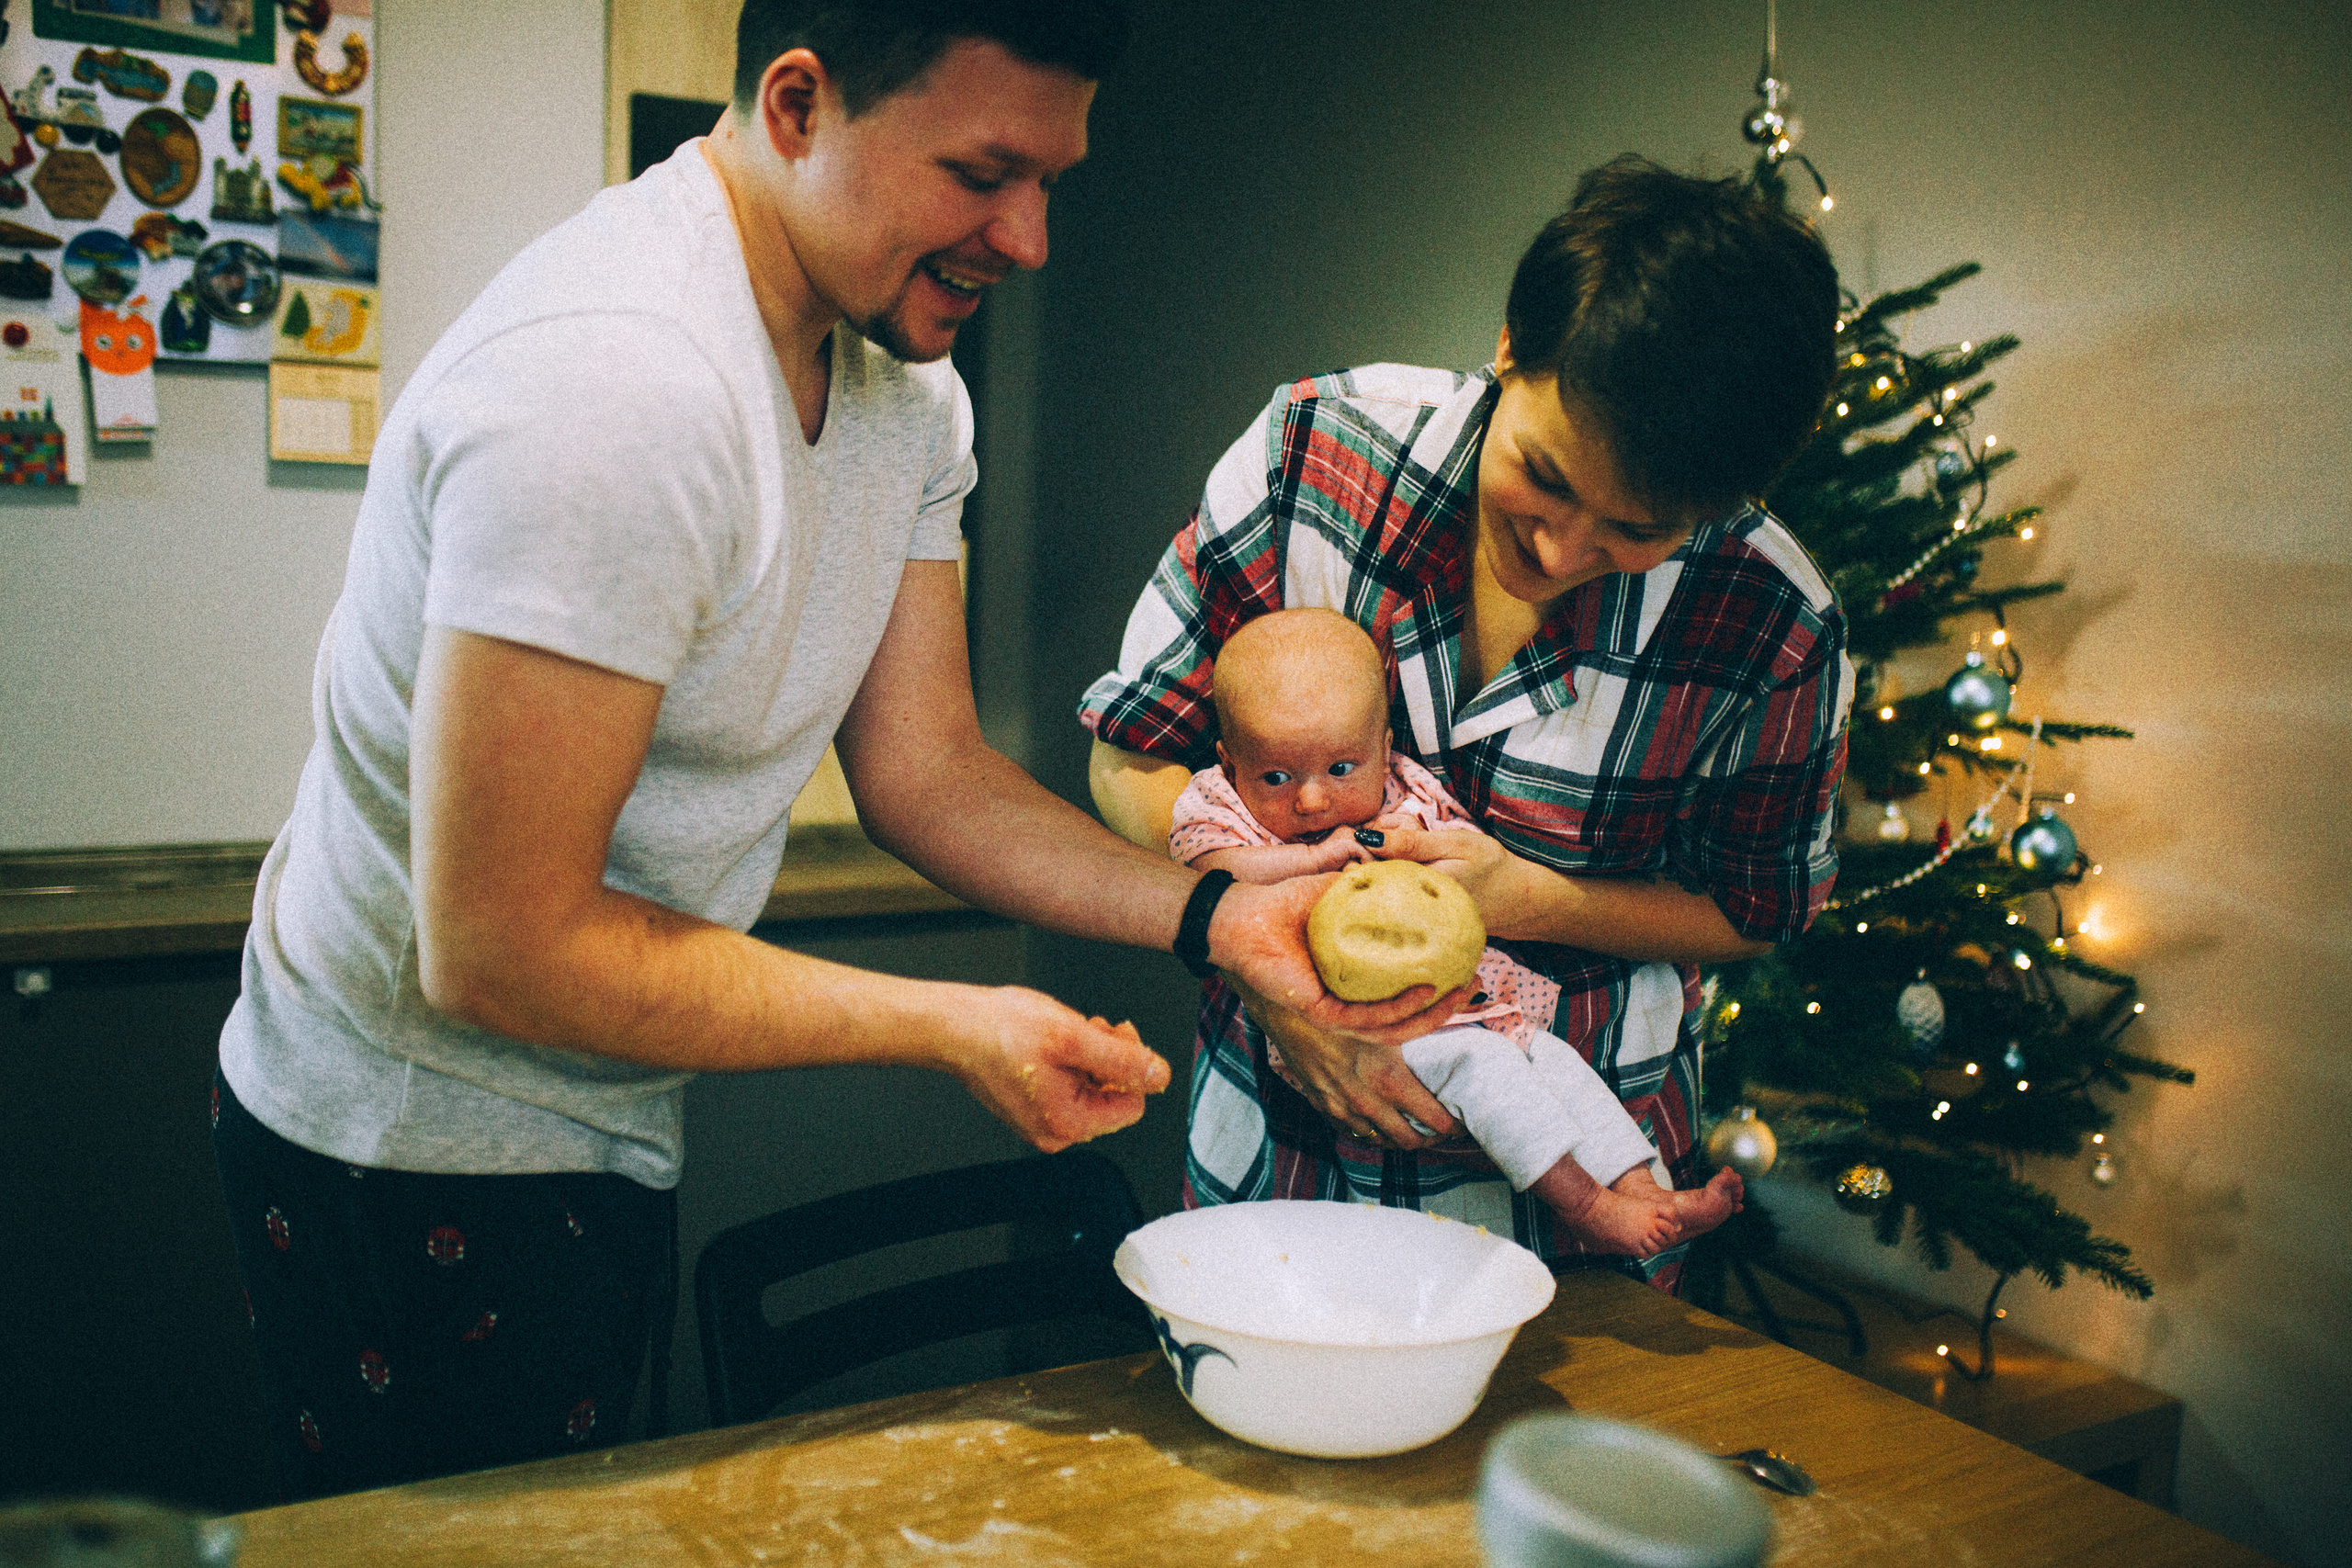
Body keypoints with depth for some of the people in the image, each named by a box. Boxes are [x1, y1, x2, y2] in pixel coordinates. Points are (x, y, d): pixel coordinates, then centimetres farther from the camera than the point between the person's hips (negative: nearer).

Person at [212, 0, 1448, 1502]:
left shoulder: (908, 388, -2)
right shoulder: (618, 383, -32)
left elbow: (924, 772, 0)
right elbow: (500, 953, -30)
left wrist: (1217, 914, -14)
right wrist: (951, 1025, -25)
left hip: (608, 1129, 9)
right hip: (425, 1161, -9)